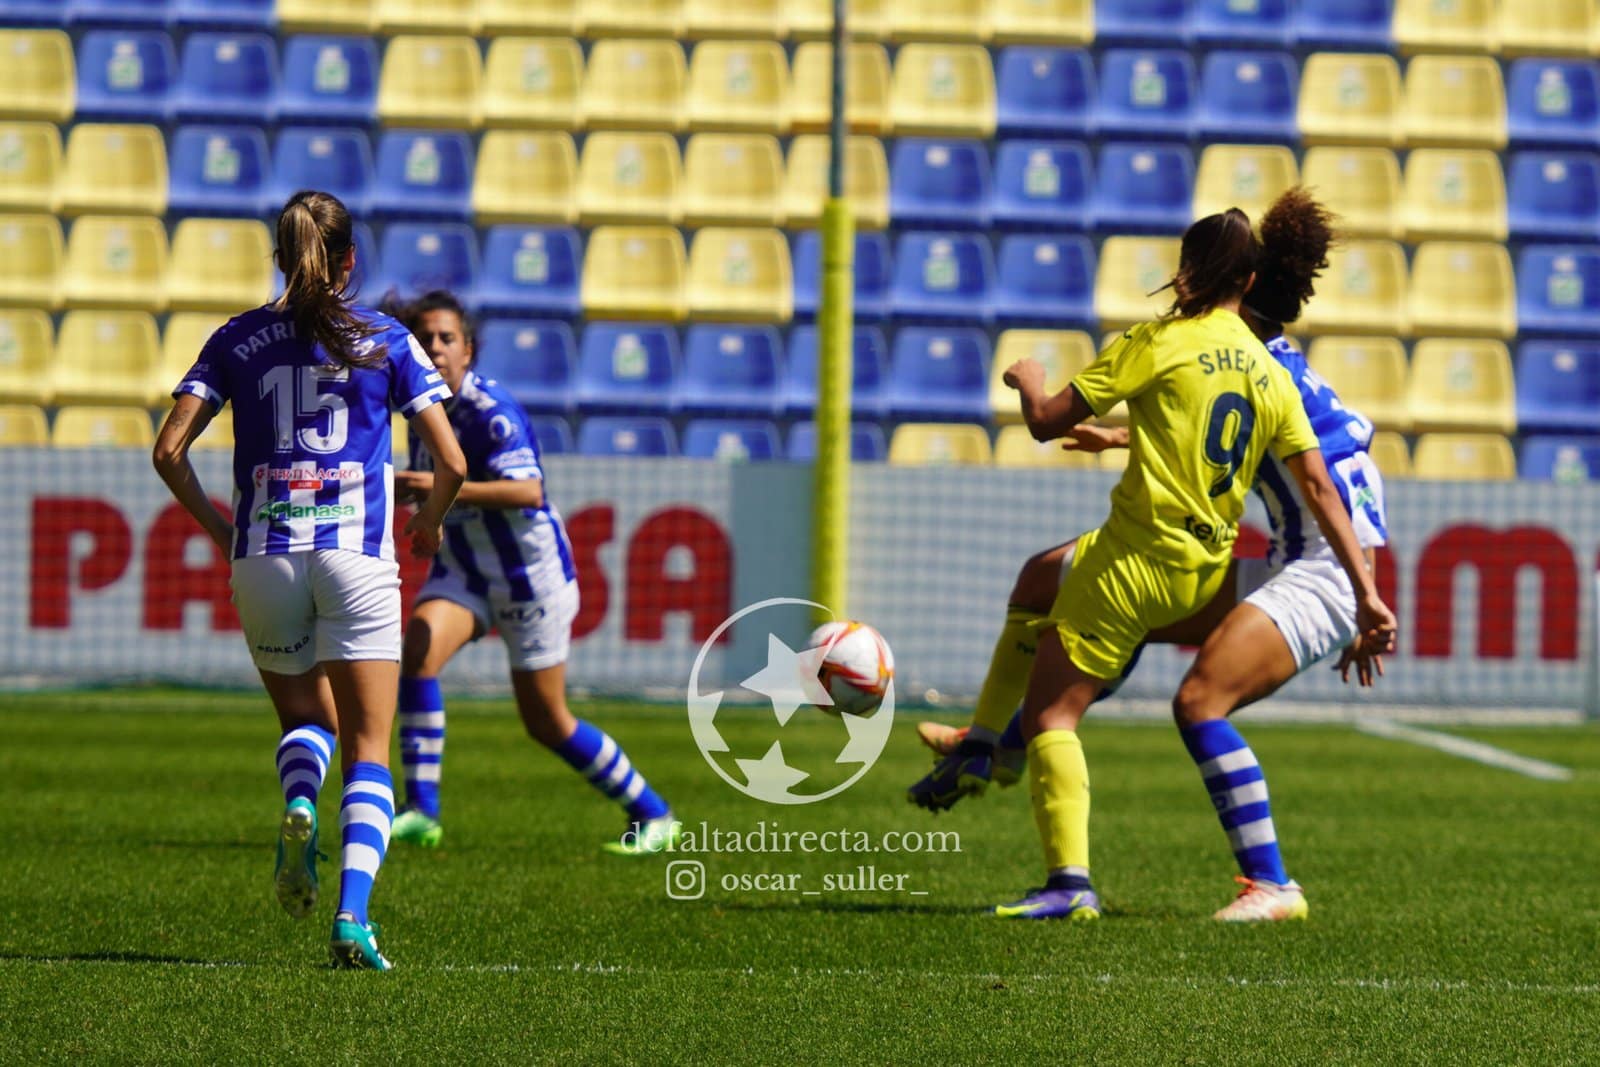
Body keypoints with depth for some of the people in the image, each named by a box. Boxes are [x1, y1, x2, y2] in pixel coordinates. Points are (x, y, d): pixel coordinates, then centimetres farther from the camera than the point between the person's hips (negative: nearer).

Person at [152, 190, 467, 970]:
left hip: (264, 555, 2)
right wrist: (429, 524, 20)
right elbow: (451, 462, 0)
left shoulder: (237, 341, 6)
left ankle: (297, 806, -11)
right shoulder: (386, 341, 3)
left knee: (305, 719, 23)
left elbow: (169, 450, 1)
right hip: (357, 553, -2)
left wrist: (213, 522, 16)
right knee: (367, 753, 1)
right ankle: (352, 917, -17)